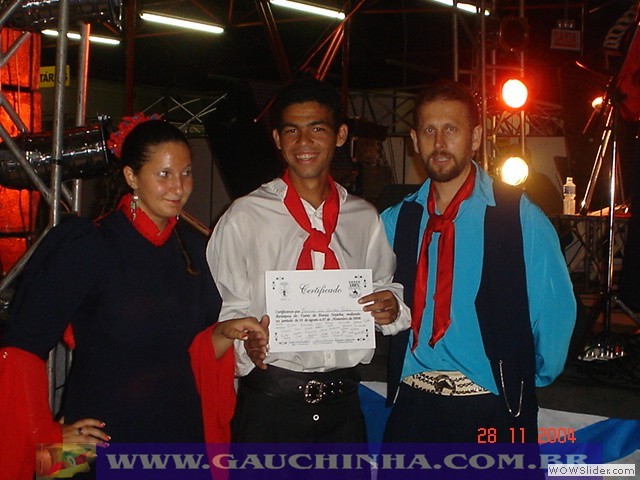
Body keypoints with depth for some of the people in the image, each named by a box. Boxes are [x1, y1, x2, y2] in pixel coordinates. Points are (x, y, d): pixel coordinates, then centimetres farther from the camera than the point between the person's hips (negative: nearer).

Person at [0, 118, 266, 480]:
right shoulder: (88, 246, -13)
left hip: (181, 432, 5)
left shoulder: (192, 248, 5)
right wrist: (48, 435, -14)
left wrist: (225, 334, -7)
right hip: (103, 438, -5)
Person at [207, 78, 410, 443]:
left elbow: (386, 298, 15)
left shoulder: (365, 219, 9)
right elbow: (225, 310, -3)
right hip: (270, 400, -3)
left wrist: (392, 310, -7)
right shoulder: (244, 218, -2)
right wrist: (247, 340, -23)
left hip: (343, 400, 3)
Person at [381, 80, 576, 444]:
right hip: (413, 406, 3)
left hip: (491, 413, -3)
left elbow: (555, 312, -4)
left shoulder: (519, 216, -7)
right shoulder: (396, 220, 4)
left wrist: (525, 384, 4)